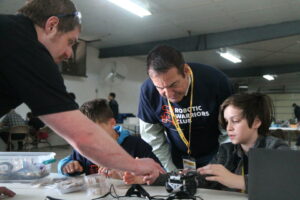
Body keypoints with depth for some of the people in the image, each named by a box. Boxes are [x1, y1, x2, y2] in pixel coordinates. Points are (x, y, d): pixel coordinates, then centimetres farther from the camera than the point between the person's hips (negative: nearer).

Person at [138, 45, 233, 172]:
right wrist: (172, 171, -9)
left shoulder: (216, 81, -25)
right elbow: (152, 134, -8)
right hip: (177, 159, 1)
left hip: (213, 156, -1)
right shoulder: (148, 90, -20)